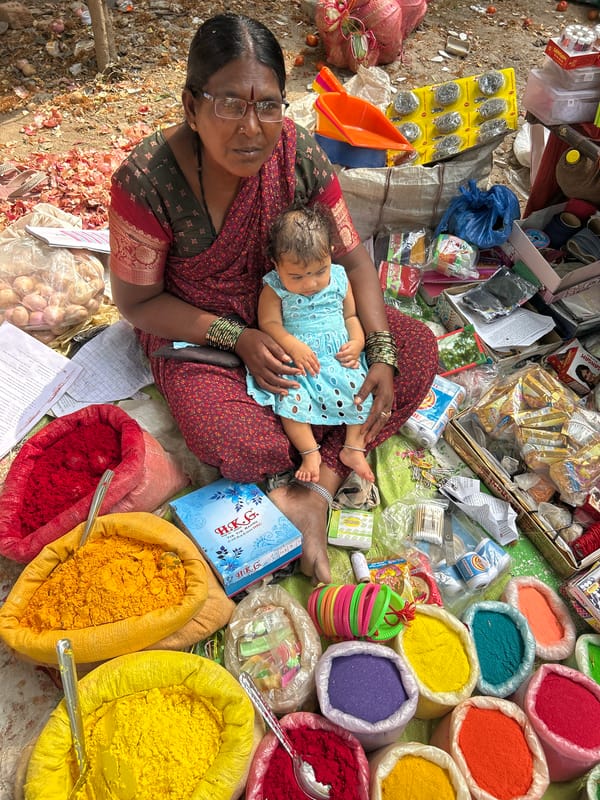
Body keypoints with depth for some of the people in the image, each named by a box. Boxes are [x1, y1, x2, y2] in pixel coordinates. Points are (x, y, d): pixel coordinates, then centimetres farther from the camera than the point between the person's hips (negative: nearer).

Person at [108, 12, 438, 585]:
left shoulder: (299, 156, -15)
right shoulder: (147, 181, -24)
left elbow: (353, 260, -5)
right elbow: (136, 302, -13)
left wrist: (382, 355, -17)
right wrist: (236, 337, -23)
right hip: (194, 328, -3)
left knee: (418, 350, -11)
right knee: (237, 444, -32)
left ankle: (313, 494, -18)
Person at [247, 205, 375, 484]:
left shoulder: (339, 278, 3)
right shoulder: (274, 288, -5)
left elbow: (351, 315, 12)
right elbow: (269, 322, -10)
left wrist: (357, 341, -6)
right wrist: (292, 345, -25)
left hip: (340, 357, 2)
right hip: (296, 361, -2)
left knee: (361, 390, -17)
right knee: (290, 396, -26)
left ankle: (354, 447, -4)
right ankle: (310, 452, -14)